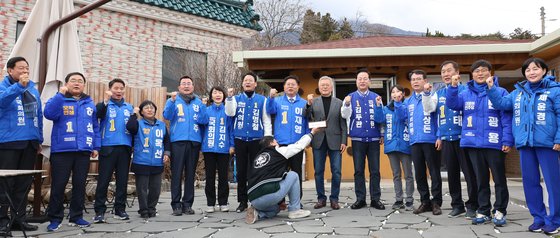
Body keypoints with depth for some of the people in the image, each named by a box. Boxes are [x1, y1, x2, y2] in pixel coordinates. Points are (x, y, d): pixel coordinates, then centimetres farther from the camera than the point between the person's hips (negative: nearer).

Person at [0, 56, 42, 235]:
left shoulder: (33, 89, 15)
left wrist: (39, 139, 16)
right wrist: (19, 85, -35)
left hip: (30, 143, 5)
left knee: (24, 183, 10)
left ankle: (18, 219, 19)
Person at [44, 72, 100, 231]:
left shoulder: (90, 104, 14)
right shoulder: (59, 100, 3)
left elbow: (95, 127, 16)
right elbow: (49, 114, -17)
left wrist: (96, 146, 9)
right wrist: (60, 94, -20)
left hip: (83, 151, 3)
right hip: (62, 150, -3)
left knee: (80, 184, 9)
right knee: (58, 185, 1)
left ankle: (76, 216, 20)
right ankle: (55, 218, 13)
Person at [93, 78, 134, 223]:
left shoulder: (129, 107, 15)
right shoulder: (105, 105, 4)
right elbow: (98, 114, -20)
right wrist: (105, 101, -33)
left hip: (125, 147, 4)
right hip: (108, 147, -3)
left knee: (122, 180, 7)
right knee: (103, 180, -3)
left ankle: (120, 210, 16)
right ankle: (99, 211, 4)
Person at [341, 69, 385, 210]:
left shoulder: (376, 97, 6)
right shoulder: (350, 97, 5)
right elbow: (345, 115, -3)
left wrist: (382, 135, 3)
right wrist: (347, 104, -22)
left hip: (374, 138, 0)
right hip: (357, 139, 0)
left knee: (375, 170, 2)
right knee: (358, 170, 3)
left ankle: (375, 199, 10)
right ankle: (360, 199, 11)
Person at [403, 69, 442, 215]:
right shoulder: (408, 101, 15)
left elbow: (431, 108, -15)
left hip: (430, 140, -5)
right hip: (415, 141, 5)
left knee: (434, 172, 2)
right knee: (419, 173, 10)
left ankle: (436, 202, 11)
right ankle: (425, 201, 20)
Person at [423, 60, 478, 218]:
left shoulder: (465, 89, 0)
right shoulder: (438, 93, 12)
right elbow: (428, 109, 1)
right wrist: (426, 93, -10)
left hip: (463, 137, -4)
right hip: (446, 139, 4)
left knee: (469, 173, 0)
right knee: (452, 173, 10)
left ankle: (472, 206, 11)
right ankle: (457, 205, 20)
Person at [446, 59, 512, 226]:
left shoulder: (500, 92, -1)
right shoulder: (465, 94, 10)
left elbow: (506, 118, -5)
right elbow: (452, 104, -6)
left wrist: (507, 140, -12)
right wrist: (453, 87, -19)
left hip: (494, 143, -3)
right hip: (473, 144, 3)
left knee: (499, 179, 6)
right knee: (481, 179, 12)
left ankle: (500, 211, 19)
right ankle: (483, 211, 22)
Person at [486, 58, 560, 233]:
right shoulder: (518, 92, 13)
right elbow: (501, 104, 10)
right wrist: (492, 89, -3)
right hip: (525, 143, 5)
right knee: (530, 181, 10)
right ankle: (538, 217, 22)